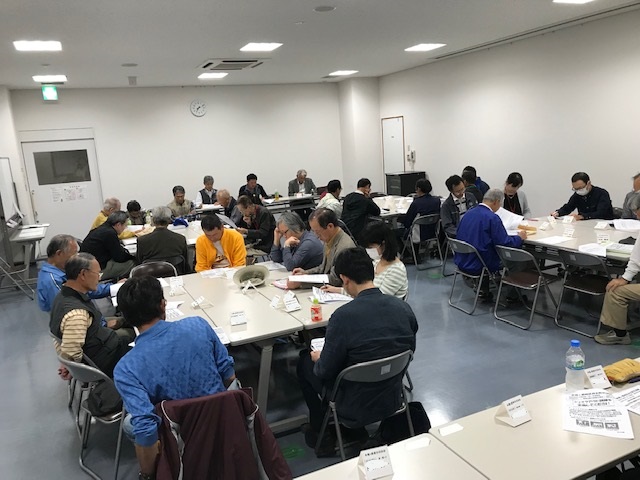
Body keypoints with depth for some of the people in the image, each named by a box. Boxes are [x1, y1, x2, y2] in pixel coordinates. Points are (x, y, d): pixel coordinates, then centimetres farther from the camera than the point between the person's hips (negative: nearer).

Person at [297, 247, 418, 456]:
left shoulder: (343, 316, -28)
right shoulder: (404, 308, -12)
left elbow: (325, 370, -17)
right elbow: (409, 351, 4)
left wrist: (317, 358, 5)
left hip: (356, 408, -5)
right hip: (393, 400, 6)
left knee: (305, 361, 19)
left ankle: (321, 434, 29)